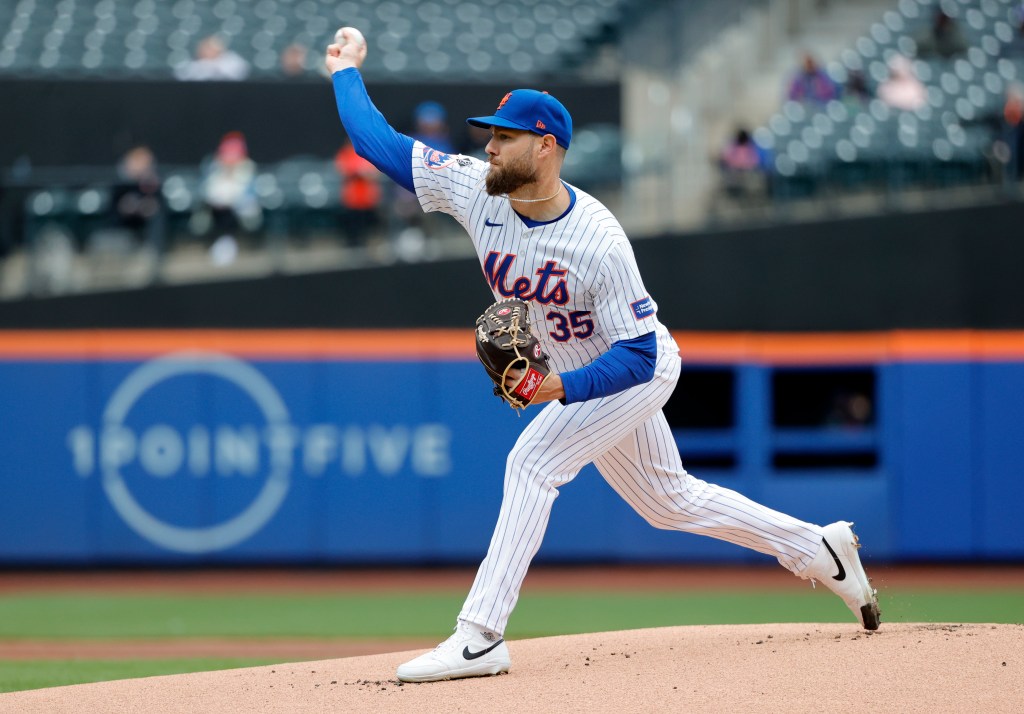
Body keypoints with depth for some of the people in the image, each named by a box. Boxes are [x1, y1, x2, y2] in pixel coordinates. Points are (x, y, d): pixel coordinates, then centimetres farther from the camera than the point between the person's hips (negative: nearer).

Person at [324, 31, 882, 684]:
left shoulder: (599, 243, -33)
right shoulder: (474, 189, -17)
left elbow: (638, 355, -31)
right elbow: (380, 141, -8)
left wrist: (563, 387, -43)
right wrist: (347, 72, -7)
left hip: (639, 370, -8)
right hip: (571, 378, 8)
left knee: (533, 460, -24)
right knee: (669, 502, 18)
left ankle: (480, 637, -25)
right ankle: (818, 549, 33)